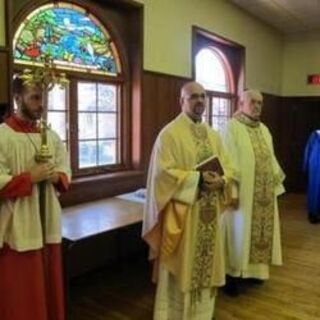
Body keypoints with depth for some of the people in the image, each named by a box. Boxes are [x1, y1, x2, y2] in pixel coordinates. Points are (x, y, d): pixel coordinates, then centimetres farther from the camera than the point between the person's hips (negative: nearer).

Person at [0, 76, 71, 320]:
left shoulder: (51, 136, 8)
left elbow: (65, 172, 12)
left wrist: (56, 177, -8)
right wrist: (31, 177, -19)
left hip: (48, 224, 6)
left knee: (49, 289, 18)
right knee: (20, 296, 7)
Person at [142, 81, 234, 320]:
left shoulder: (213, 135, 12)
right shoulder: (169, 133, -9)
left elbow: (228, 167, 10)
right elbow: (163, 173, -17)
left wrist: (221, 181, -12)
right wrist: (198, 178, -21)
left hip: (209, 213, 7)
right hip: (182, 212, -6)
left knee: (206, 265, 15)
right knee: (181, 268, 3)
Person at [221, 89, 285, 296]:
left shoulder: (264, 129, 14)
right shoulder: (232, 127, -9)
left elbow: (271, 159, 16)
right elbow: (227, 161, -15)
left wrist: (276, 185, 12)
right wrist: (232, 191, -21)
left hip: (264, 192, 7)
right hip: (242, 192, -7)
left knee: (261, 230, 13)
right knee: (239, 232, 0)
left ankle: (254, 269, 29)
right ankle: (234, 275, 13)